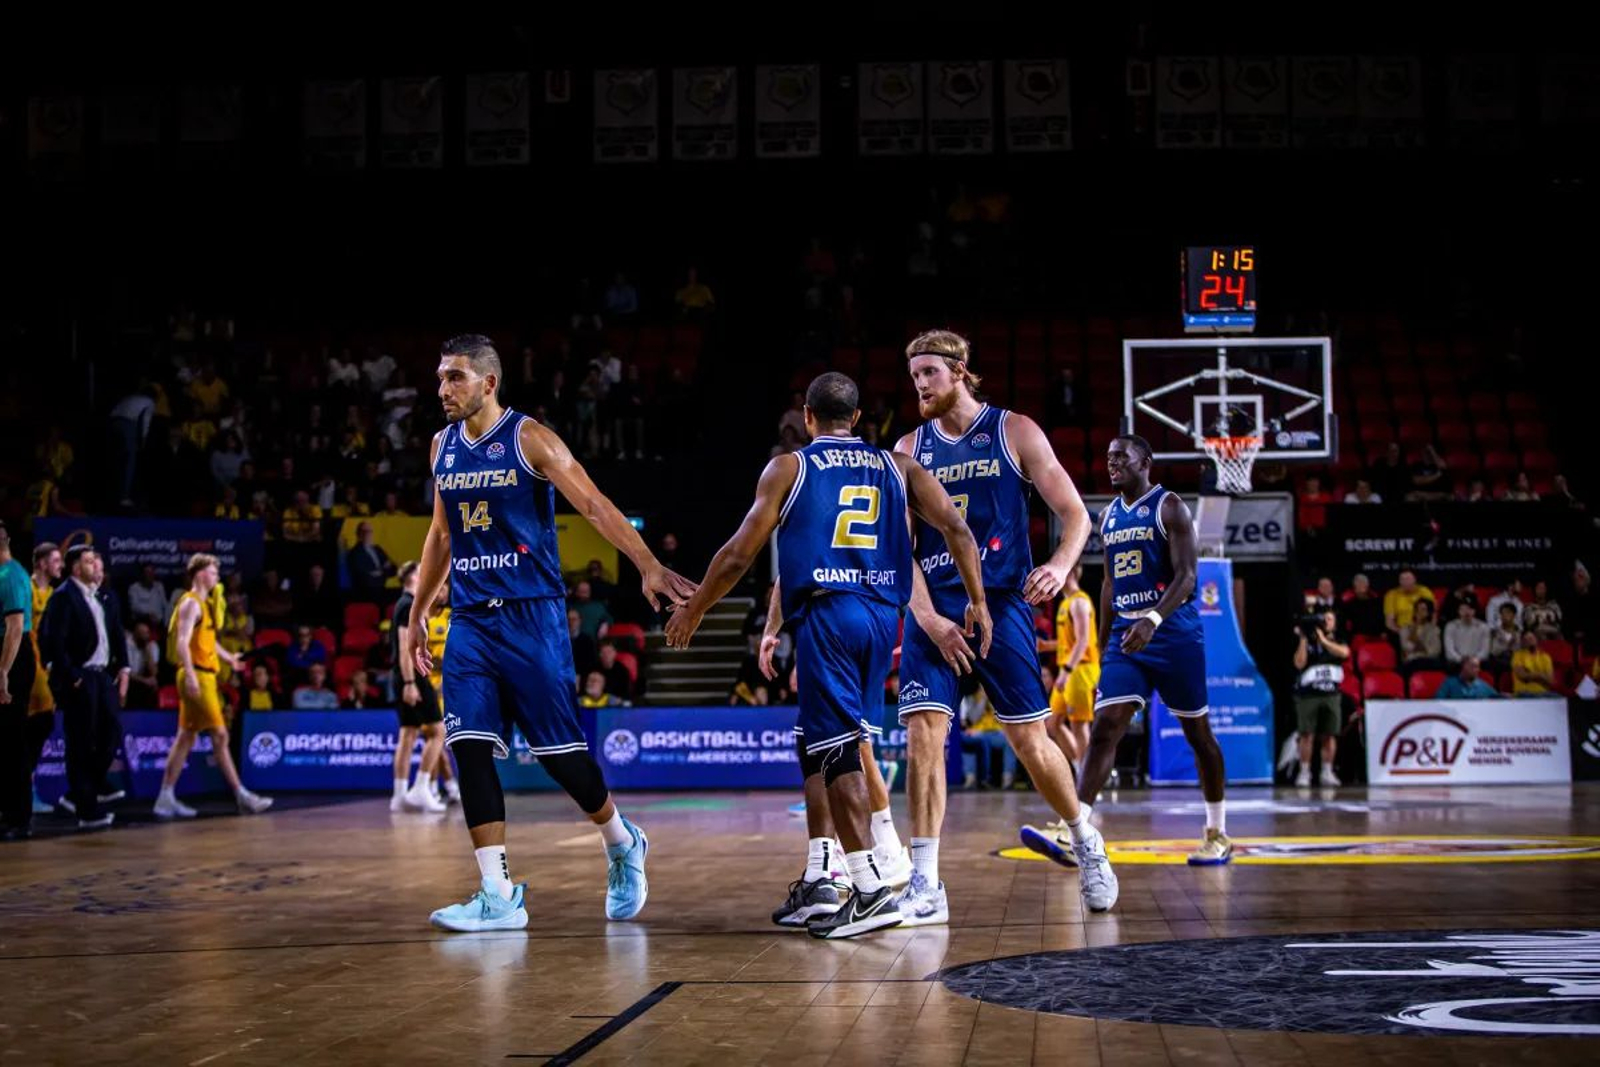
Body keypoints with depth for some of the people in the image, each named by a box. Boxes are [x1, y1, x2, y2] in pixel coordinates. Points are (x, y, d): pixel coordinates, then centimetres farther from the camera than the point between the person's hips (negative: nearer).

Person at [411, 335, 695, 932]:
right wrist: (418, 613, 24)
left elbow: (594, 505, -15)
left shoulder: (528, 438, -7)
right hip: (469, 620, 5)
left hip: (531, 615, -5)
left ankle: (622, 845, 25)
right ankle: (499, 896, -5)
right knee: (468, 747, -7)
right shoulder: (443, 447, 12)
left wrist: (649, 567, -27)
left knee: (560, 751, -2)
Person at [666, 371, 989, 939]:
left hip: (828, 614, -5)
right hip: (883, 615, 5)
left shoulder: (788, 467, 6)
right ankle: (820, 877, 23)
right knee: (818, 743, 19)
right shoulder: (897, 466, 15)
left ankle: (872, 890, -14)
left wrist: (692, 611, 15)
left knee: (838, 750, -6)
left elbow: (739, 555, 4)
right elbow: (956, 527, 4)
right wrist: (978, 602, 8)